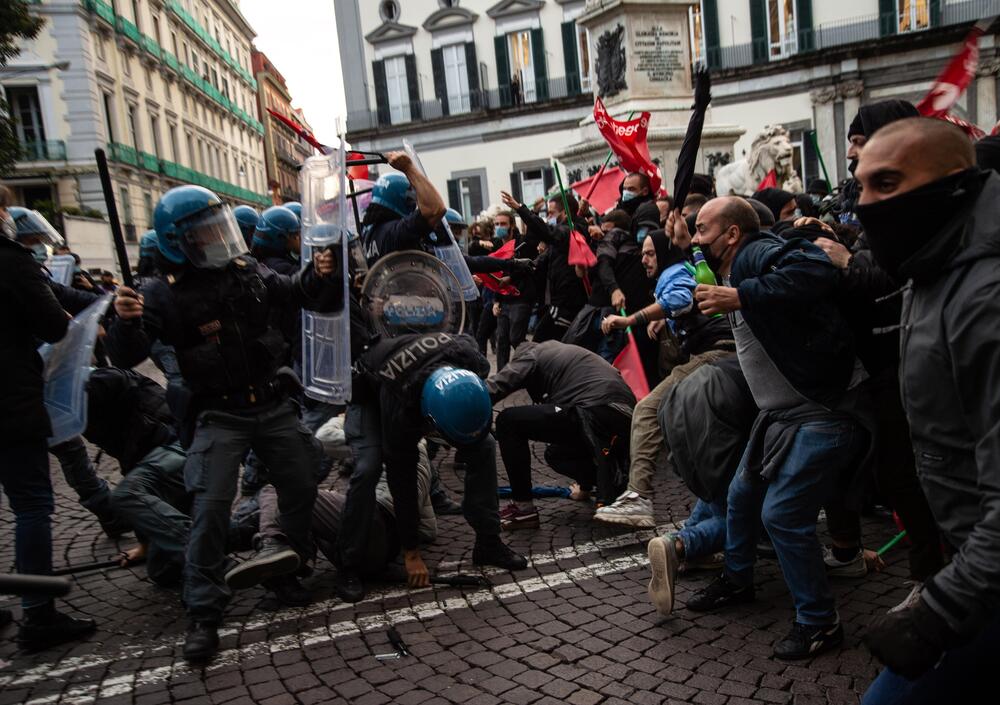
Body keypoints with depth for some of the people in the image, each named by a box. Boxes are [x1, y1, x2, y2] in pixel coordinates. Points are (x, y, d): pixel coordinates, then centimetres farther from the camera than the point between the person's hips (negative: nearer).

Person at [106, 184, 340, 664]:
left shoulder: (250, 272, 2)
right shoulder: (166, 293, -9)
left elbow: (301, 295, 14)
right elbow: (128, 357, -13)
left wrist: (318, 275, -8)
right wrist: (126, 322, -34)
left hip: (274, 405, 4)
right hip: (219, 416, -4)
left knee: (303, 490, 12)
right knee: (211, 508, -11)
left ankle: (298, 567, 39)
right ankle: (203, 615, 1)